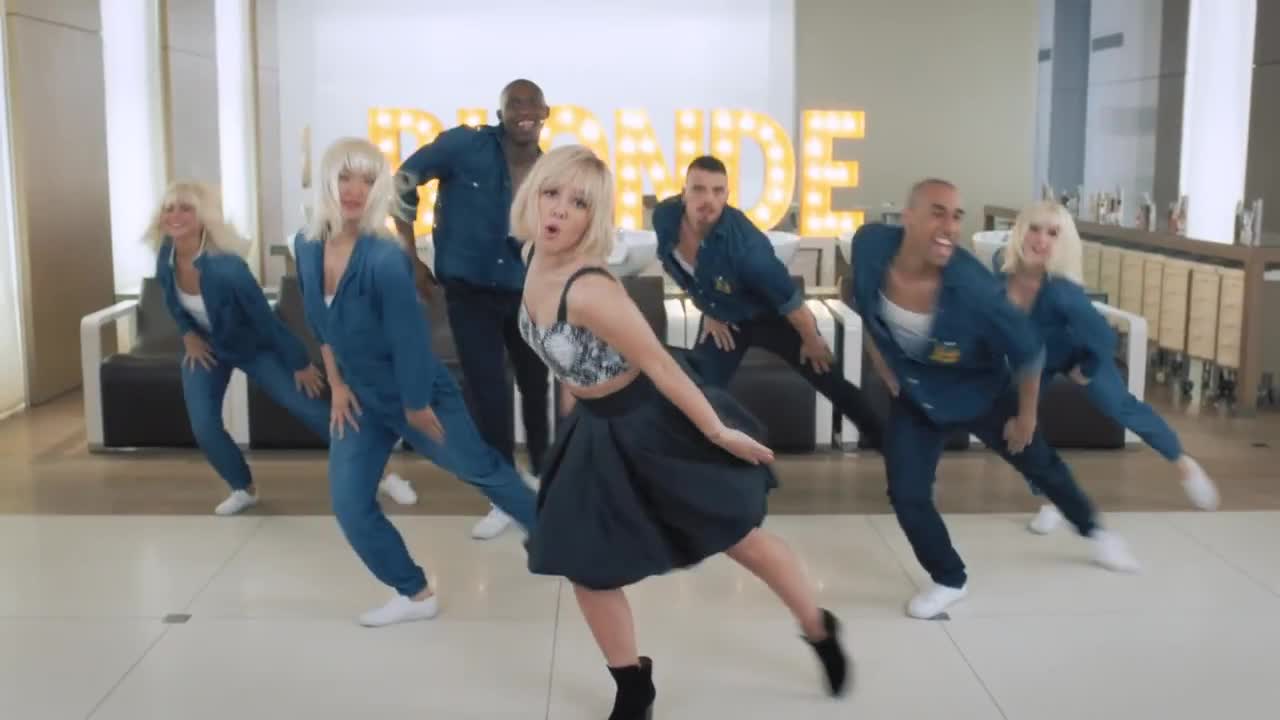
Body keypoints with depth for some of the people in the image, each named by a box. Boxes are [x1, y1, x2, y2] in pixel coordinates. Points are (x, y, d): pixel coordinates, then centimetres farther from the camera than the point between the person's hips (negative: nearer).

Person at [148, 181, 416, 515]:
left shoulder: (227, 267, -36)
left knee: (307, 408, -5)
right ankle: (244, 489, 18)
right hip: (205, 347, 5)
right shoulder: (166, 255, -19)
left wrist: (300, 364, -19)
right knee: (203, 427, -8)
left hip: (252, 346, -5)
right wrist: (188, 334, -1)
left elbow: (265, 317, -27)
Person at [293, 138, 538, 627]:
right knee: (349, 505, 1)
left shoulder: (385, 259, -29)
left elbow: (408, 337, -24)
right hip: (360, 400, 6)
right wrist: (336, 384, 6)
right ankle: (415, 595, 19)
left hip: (417, 395, -6)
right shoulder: (308, 247, -8)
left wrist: (417, 407, -16)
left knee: (481, 471, 13)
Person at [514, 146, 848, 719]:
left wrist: (718, 432, -16)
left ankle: (824, 634, 36)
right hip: (598, 433, 8)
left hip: (653, 426, -8)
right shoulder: (539, 260, -7)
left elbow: (659, 364, -25)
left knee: (742, 540, 10)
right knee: (586, 568, 10)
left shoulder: (589, 290, -32)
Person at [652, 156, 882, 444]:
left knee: (828, 380, 5)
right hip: (723, 319, 4)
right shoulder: (665, 217, -23)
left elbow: (787, 296, -27)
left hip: (770, 317, -4)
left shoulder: (743, 241, -40)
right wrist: (709, 312, 5)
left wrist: (812, 340, -14)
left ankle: (885, 440, 24)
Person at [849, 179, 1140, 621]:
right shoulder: (869, 245, -30)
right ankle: (950, 581, 22)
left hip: (983, 394, -2)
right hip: (915, 396, 2)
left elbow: (1029, 352, -24)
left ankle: (1092, 530, 52)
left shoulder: (974, 290, -39)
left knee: (1039, 465, 21)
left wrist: (1026, 416, -11)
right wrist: (877, 354, 1)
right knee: (906, 495, -5)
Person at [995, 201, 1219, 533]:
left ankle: (1184, 463, 29)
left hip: (1075, 352, -4)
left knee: (1119, 406, 3)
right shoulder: (1002, 265, -30)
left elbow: (1104, 337, -33)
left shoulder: (1061, 290, -44)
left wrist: (1087, 371, -16)